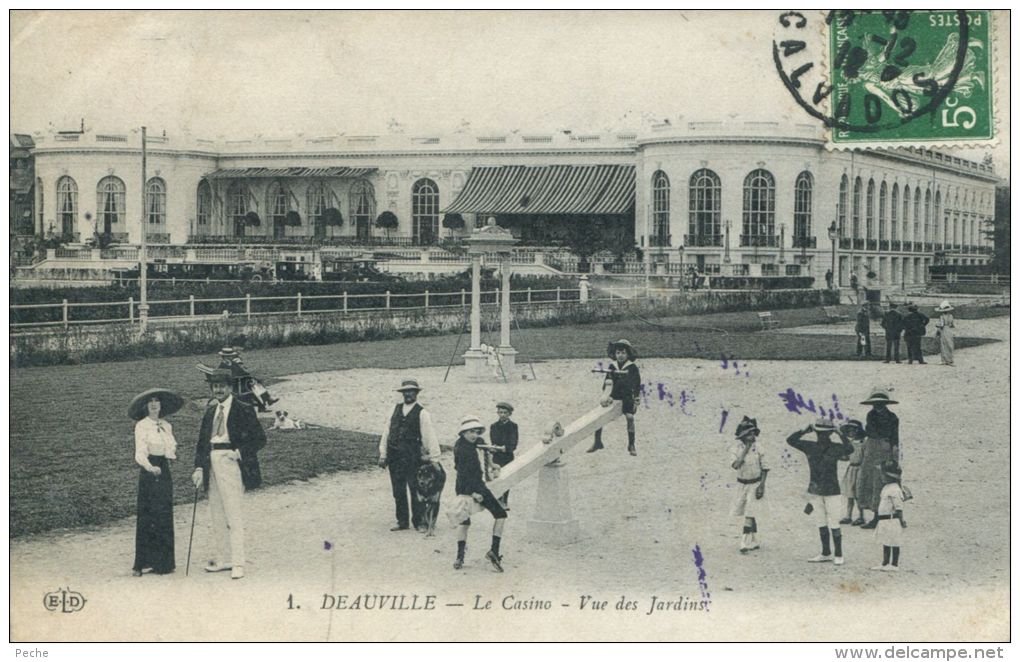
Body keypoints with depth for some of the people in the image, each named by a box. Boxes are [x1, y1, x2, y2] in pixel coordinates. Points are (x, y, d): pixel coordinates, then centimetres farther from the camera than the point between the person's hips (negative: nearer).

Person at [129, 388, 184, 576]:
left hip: (164, 471, 6)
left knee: (165, 517, 7)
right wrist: (150, 467, -33)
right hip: (149, 472, -6)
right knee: (147, 517, -7)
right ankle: (142, 563, -3)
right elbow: (140, 454, -18)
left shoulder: (166, 426, 12)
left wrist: (173, 451, 4)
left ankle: (164, 561, 14)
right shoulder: (142, 426, -6)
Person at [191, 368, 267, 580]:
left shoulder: (243, 410, -4)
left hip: (231, 463, -7)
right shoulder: (210, 411, 15)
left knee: (234, 516, -9)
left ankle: (238, 564, -9)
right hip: (212, 464, 7)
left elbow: (260, 439, -3)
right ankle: (222, 559, 20)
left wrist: (239, 452, -14)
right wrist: (199, 467, 4)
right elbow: (202, 441, 15)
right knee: (216, 517, 11)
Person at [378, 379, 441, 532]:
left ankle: (419, 522, 8)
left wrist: (434, 459, -10)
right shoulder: (397, 409, 12)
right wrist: (383, 455, 7)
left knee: (416, 489, -3)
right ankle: (402, 521, 19)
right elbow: (386, 432, 12)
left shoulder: (421, 413, -3)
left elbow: (430, 437, -5)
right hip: (394, 456, 5)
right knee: (398, 491, 9)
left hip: (412, 457, -5)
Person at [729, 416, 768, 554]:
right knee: (750, 514, 12)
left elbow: (764, 468, -4)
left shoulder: (758, 447, -10)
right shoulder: (736, 447, -7)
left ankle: (745, 544, -12)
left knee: (750, 514, -10)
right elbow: (735, 465, -21)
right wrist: (745, 451, -22)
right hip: (742, 484, 3)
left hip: (756, 484, -3)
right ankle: (754, 542, 25)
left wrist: (762, 485, -11)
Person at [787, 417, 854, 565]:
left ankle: (838, 555, 7)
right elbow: (790, 440, 3)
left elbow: (850, 449, -27)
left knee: (834, 525, -2)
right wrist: (805, 431, -7)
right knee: (821, 524, 12)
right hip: (815, 492, 4)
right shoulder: (810, 447, 2)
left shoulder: (836, 448, -7)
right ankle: (826, 554, 23)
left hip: (832, 492, -4)